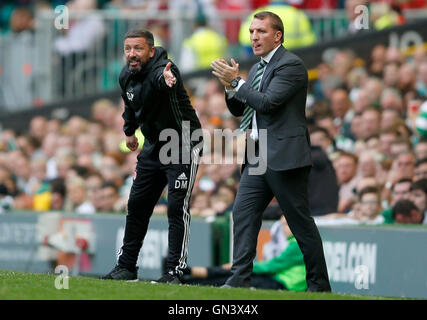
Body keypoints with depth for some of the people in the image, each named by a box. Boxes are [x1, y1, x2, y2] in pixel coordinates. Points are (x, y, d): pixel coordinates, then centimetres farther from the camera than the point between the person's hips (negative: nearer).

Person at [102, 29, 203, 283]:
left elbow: (161, 80, -52)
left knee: (177, 208, -11)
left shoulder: (162, 70, -26)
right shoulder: (127, 76, -1)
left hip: (182, 145, -8)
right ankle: (126, 266, 20)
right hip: (153, 146, 8)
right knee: (137, 205, 10)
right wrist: (130, 130, 32)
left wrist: (168, 80, -75)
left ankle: (175, 270, -7)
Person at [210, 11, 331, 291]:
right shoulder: (258, 69, 19)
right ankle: (240, 279, -3)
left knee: (301, 221, -2)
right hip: (259, 157, 9)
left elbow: (267, 102, -20)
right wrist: (231, 87, 2)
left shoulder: (291, 65, -10)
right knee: (243, 212, -2)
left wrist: (236, 81, -13)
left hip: (285, 157, -9)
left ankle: (319, 286, 6)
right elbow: (238, 110, 20)